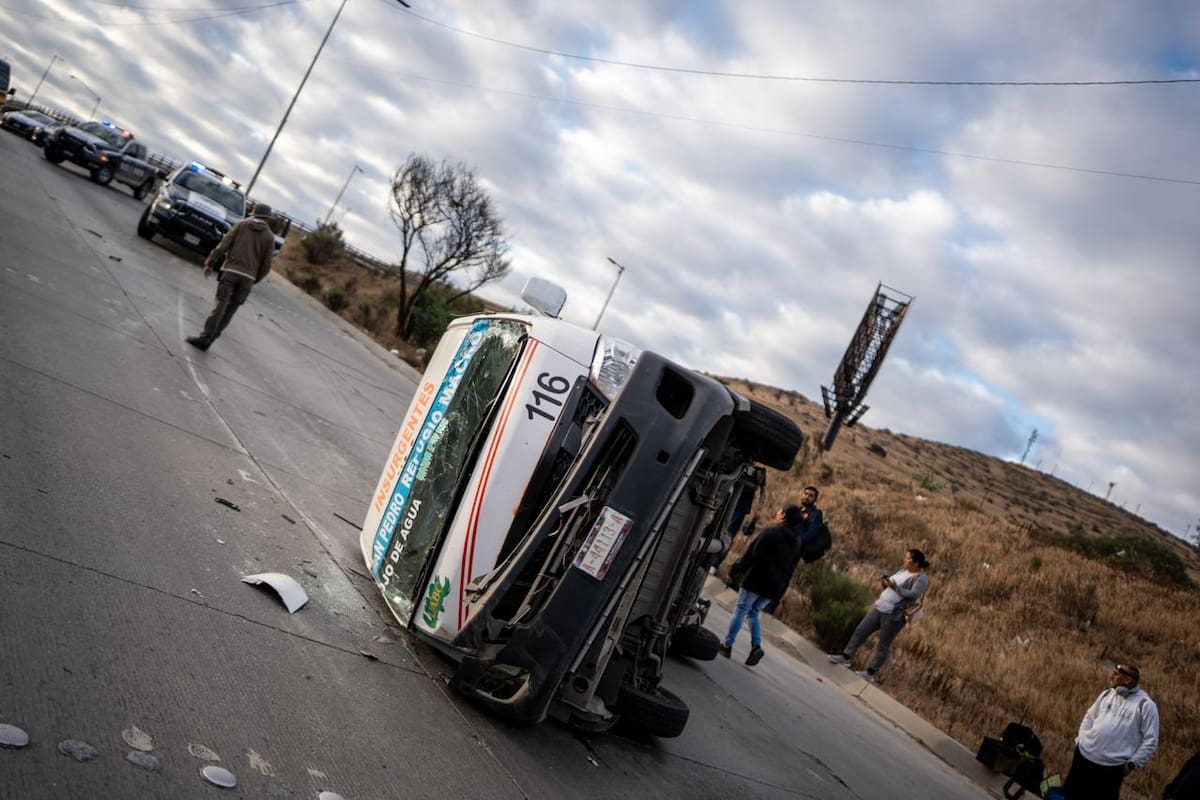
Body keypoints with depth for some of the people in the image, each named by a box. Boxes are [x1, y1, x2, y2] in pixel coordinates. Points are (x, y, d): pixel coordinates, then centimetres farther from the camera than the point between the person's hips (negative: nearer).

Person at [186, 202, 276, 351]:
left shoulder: (241, 224, 8)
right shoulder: (270, 236, 9)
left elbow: (223, 245, 0)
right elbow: (266, 264, 6)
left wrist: (210, 263, 5)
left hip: (231, 270, -1)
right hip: (248, 277, 1)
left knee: (221, 304, -3)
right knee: (231, 308, 7)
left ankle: (205, 338, -11)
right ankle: (210, 338, 5)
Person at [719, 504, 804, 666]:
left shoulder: (771, 532, -10)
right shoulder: (796, 542, 13)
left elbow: (752, 554, -14)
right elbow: (790, 569, 15)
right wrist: (781, 590, 16)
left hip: (757, 579, -6)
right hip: (774, 585, 6)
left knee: (741, 611, 3)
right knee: (753, 613, 16)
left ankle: (727, 645, 5)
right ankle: (756, 646, 0)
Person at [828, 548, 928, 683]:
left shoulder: (921, 578, -10)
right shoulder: (903, 571, 14)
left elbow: (913, 595, -26)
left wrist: (894, 585, -25)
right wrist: (884, 582, -1)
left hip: (894, 615, -8)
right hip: (880, 607, 8)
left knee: (883, 646, 1)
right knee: (861, 630, 9)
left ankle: (870, 673, 9)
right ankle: (845, 657, 18)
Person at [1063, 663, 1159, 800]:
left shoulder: (1145, 705, -10)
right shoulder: (1107, 694, 7)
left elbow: (1151, 740, -10)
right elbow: (1089, 717, 17)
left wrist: (1132, 763, -11)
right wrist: (1081, 739, 7)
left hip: (1111, 766, -6)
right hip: (1084, 755, 6)